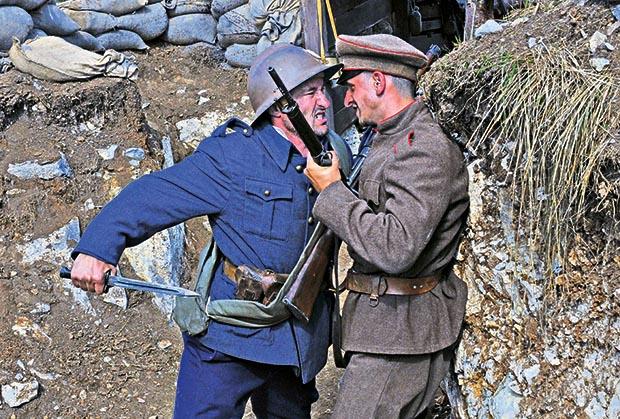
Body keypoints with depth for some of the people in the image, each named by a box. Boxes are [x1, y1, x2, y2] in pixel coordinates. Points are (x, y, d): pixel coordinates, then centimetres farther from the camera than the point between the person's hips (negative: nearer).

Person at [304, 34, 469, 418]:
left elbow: (395, 248, -28)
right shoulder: (392, 139, 14)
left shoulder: (425, 148, -19)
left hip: (400, 330, -10)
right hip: (384, 319, 10)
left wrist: (332, 190, -19)